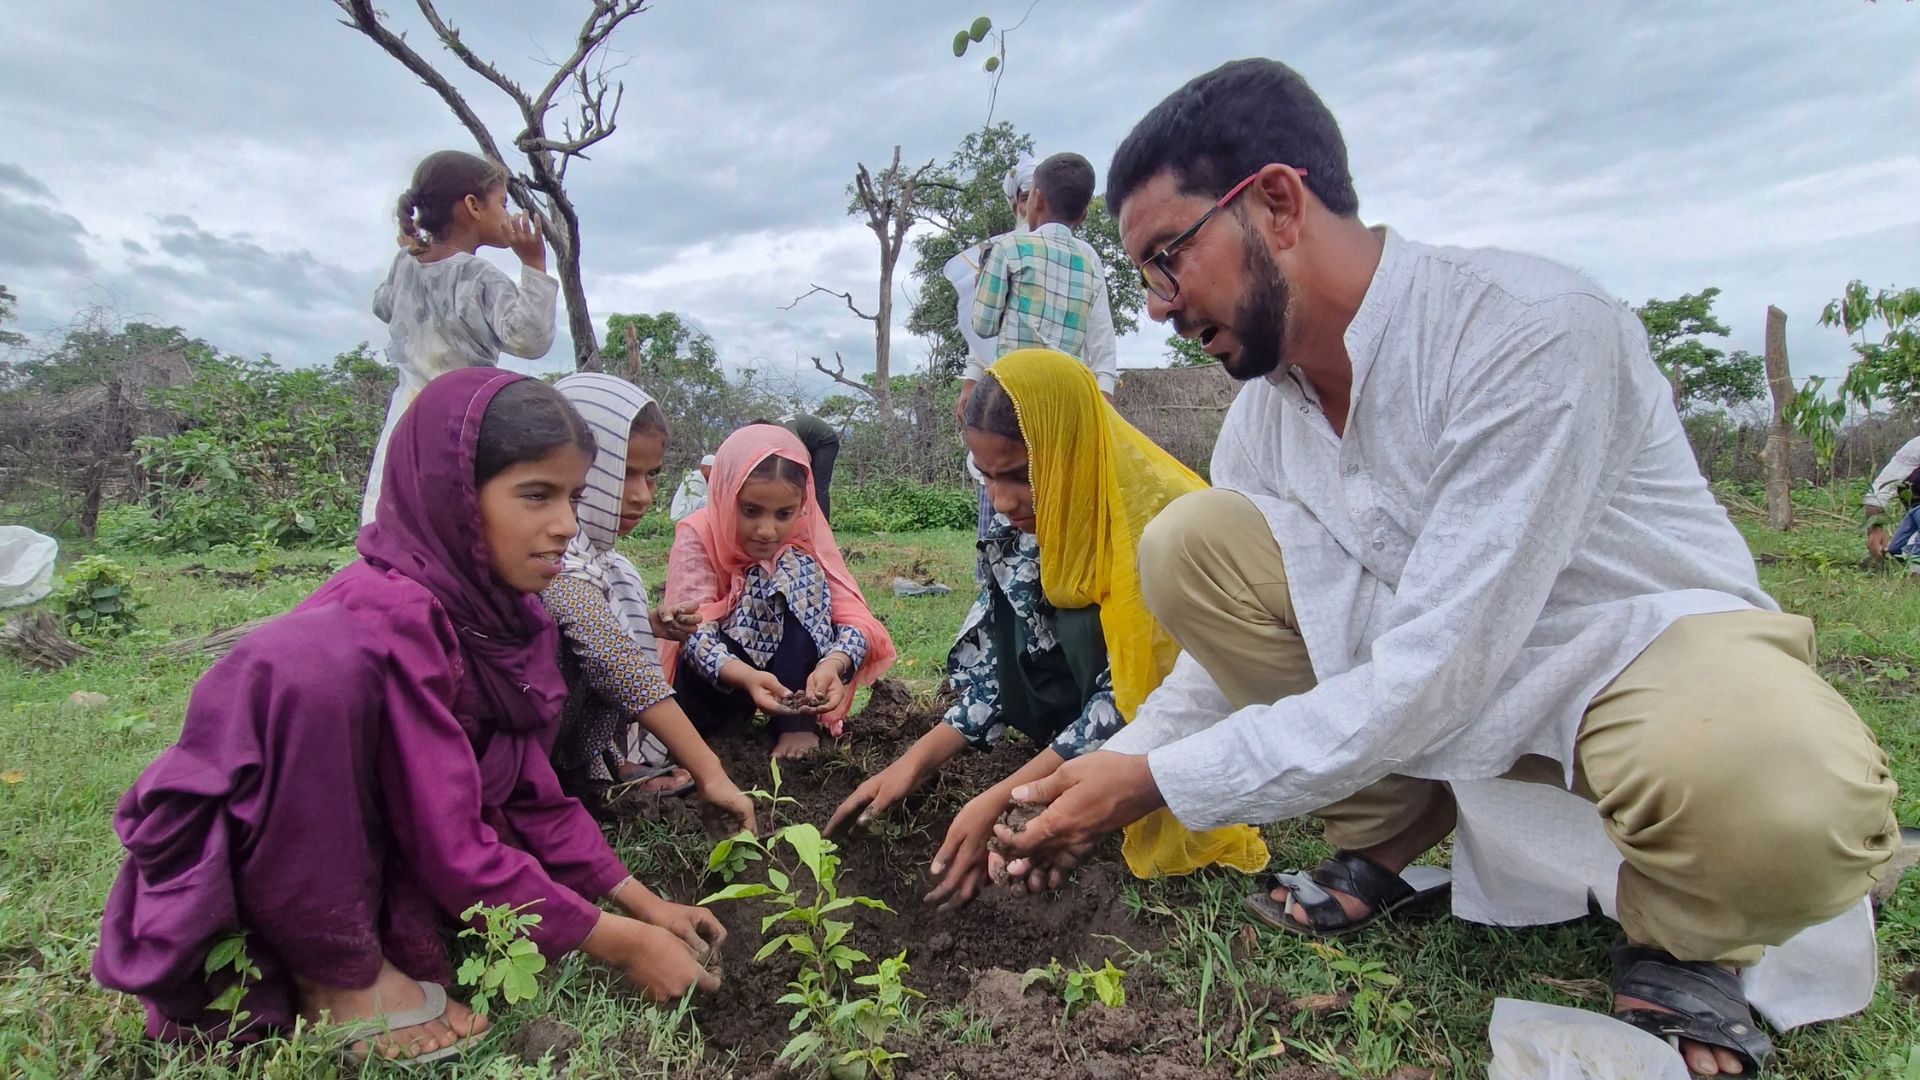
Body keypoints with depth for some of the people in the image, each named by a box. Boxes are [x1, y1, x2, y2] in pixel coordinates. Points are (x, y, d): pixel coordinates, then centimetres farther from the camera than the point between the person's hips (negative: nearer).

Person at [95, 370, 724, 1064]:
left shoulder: (505, 612, -3)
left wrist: (640, 902, -1)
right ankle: (340, 970, -15)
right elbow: (452, 849, -28)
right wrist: (620, 943, -20)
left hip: (379, 847, 8)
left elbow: (530, 795, 3)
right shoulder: (388, 617, -27)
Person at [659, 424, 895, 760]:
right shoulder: (697, 537, -18)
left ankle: (798, 722, -23)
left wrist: (832, 665, -44)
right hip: (713, 684, -2)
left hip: (788, 677, 3)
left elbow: (853, 618, -21)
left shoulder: (809, 535, -12)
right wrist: (746, 677, -50)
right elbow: (693, 631, -29)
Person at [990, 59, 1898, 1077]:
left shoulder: (1531, 330, -28)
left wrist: (1153, 782, -25)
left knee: (1790, 804, -40)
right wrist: (1100, 777, -7)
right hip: (1428, 668, 6)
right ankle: (1387, 839, 3)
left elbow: (1426, 684, -31)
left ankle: (1682, 941, -2)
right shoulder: (1261, 416, -6)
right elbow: (1235, 640, 4)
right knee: (1188, 543, -13)